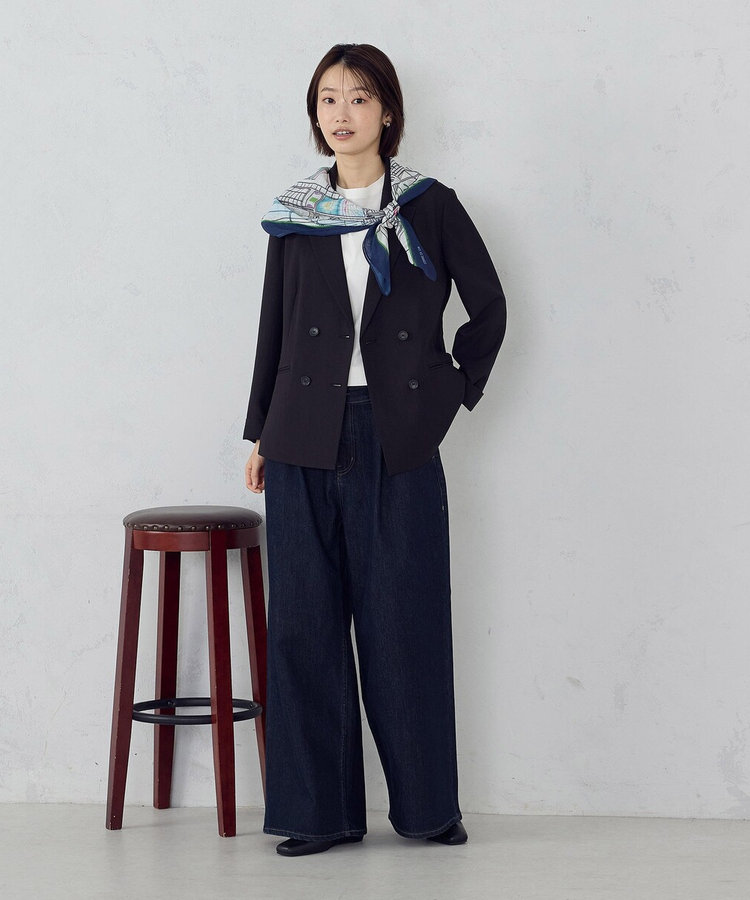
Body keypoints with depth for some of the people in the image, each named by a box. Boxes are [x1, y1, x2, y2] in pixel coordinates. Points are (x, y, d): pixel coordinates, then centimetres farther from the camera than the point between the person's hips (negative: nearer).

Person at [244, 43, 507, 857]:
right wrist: (259, 434, 10)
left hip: (399, 442, -2)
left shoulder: (430, 208, 1)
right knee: (304, 621, 2)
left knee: (404, 621, 2)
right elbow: (274, 326, 11)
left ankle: (426, 804, 15)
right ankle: (319, 807, 11)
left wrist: (454, 393, 2)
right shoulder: (294, 216, 7)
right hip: (307, 440, 2)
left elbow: (488, 308, 8)